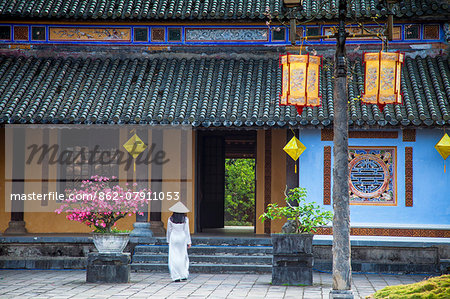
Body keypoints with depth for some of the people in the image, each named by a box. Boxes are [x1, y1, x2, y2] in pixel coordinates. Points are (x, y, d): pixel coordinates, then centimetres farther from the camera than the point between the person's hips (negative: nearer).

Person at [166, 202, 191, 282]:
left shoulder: (170, 219, -5)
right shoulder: (185, 219, -8)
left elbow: (169, 231, 2)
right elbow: (186, 231, -5)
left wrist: (168, 241, 15)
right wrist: (189, 242, 3)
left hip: (173, 239, 0)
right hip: (182, 239, 0)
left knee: (174, 258, 2)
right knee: (183, 257, 15)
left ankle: (176, 277, -2)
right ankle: (184, 275, 12)